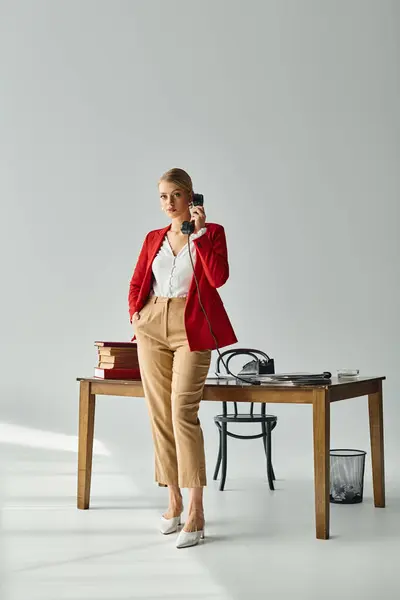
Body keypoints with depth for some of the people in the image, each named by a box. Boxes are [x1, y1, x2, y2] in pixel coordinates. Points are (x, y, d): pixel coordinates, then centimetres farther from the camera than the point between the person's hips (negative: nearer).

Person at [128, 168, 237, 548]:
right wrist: (136, 314, 4)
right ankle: (173, 501, 14)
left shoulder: (211, 232, 3)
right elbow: (137, 284, 21)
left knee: (183, 410, -17)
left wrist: (199, 231, -13)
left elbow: (218, 277, -13)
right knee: (159, 414, 3)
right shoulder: (153, 239, 15)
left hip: (192, 328, -5)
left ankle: (196, 512, -16)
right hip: (152, 327, 5)